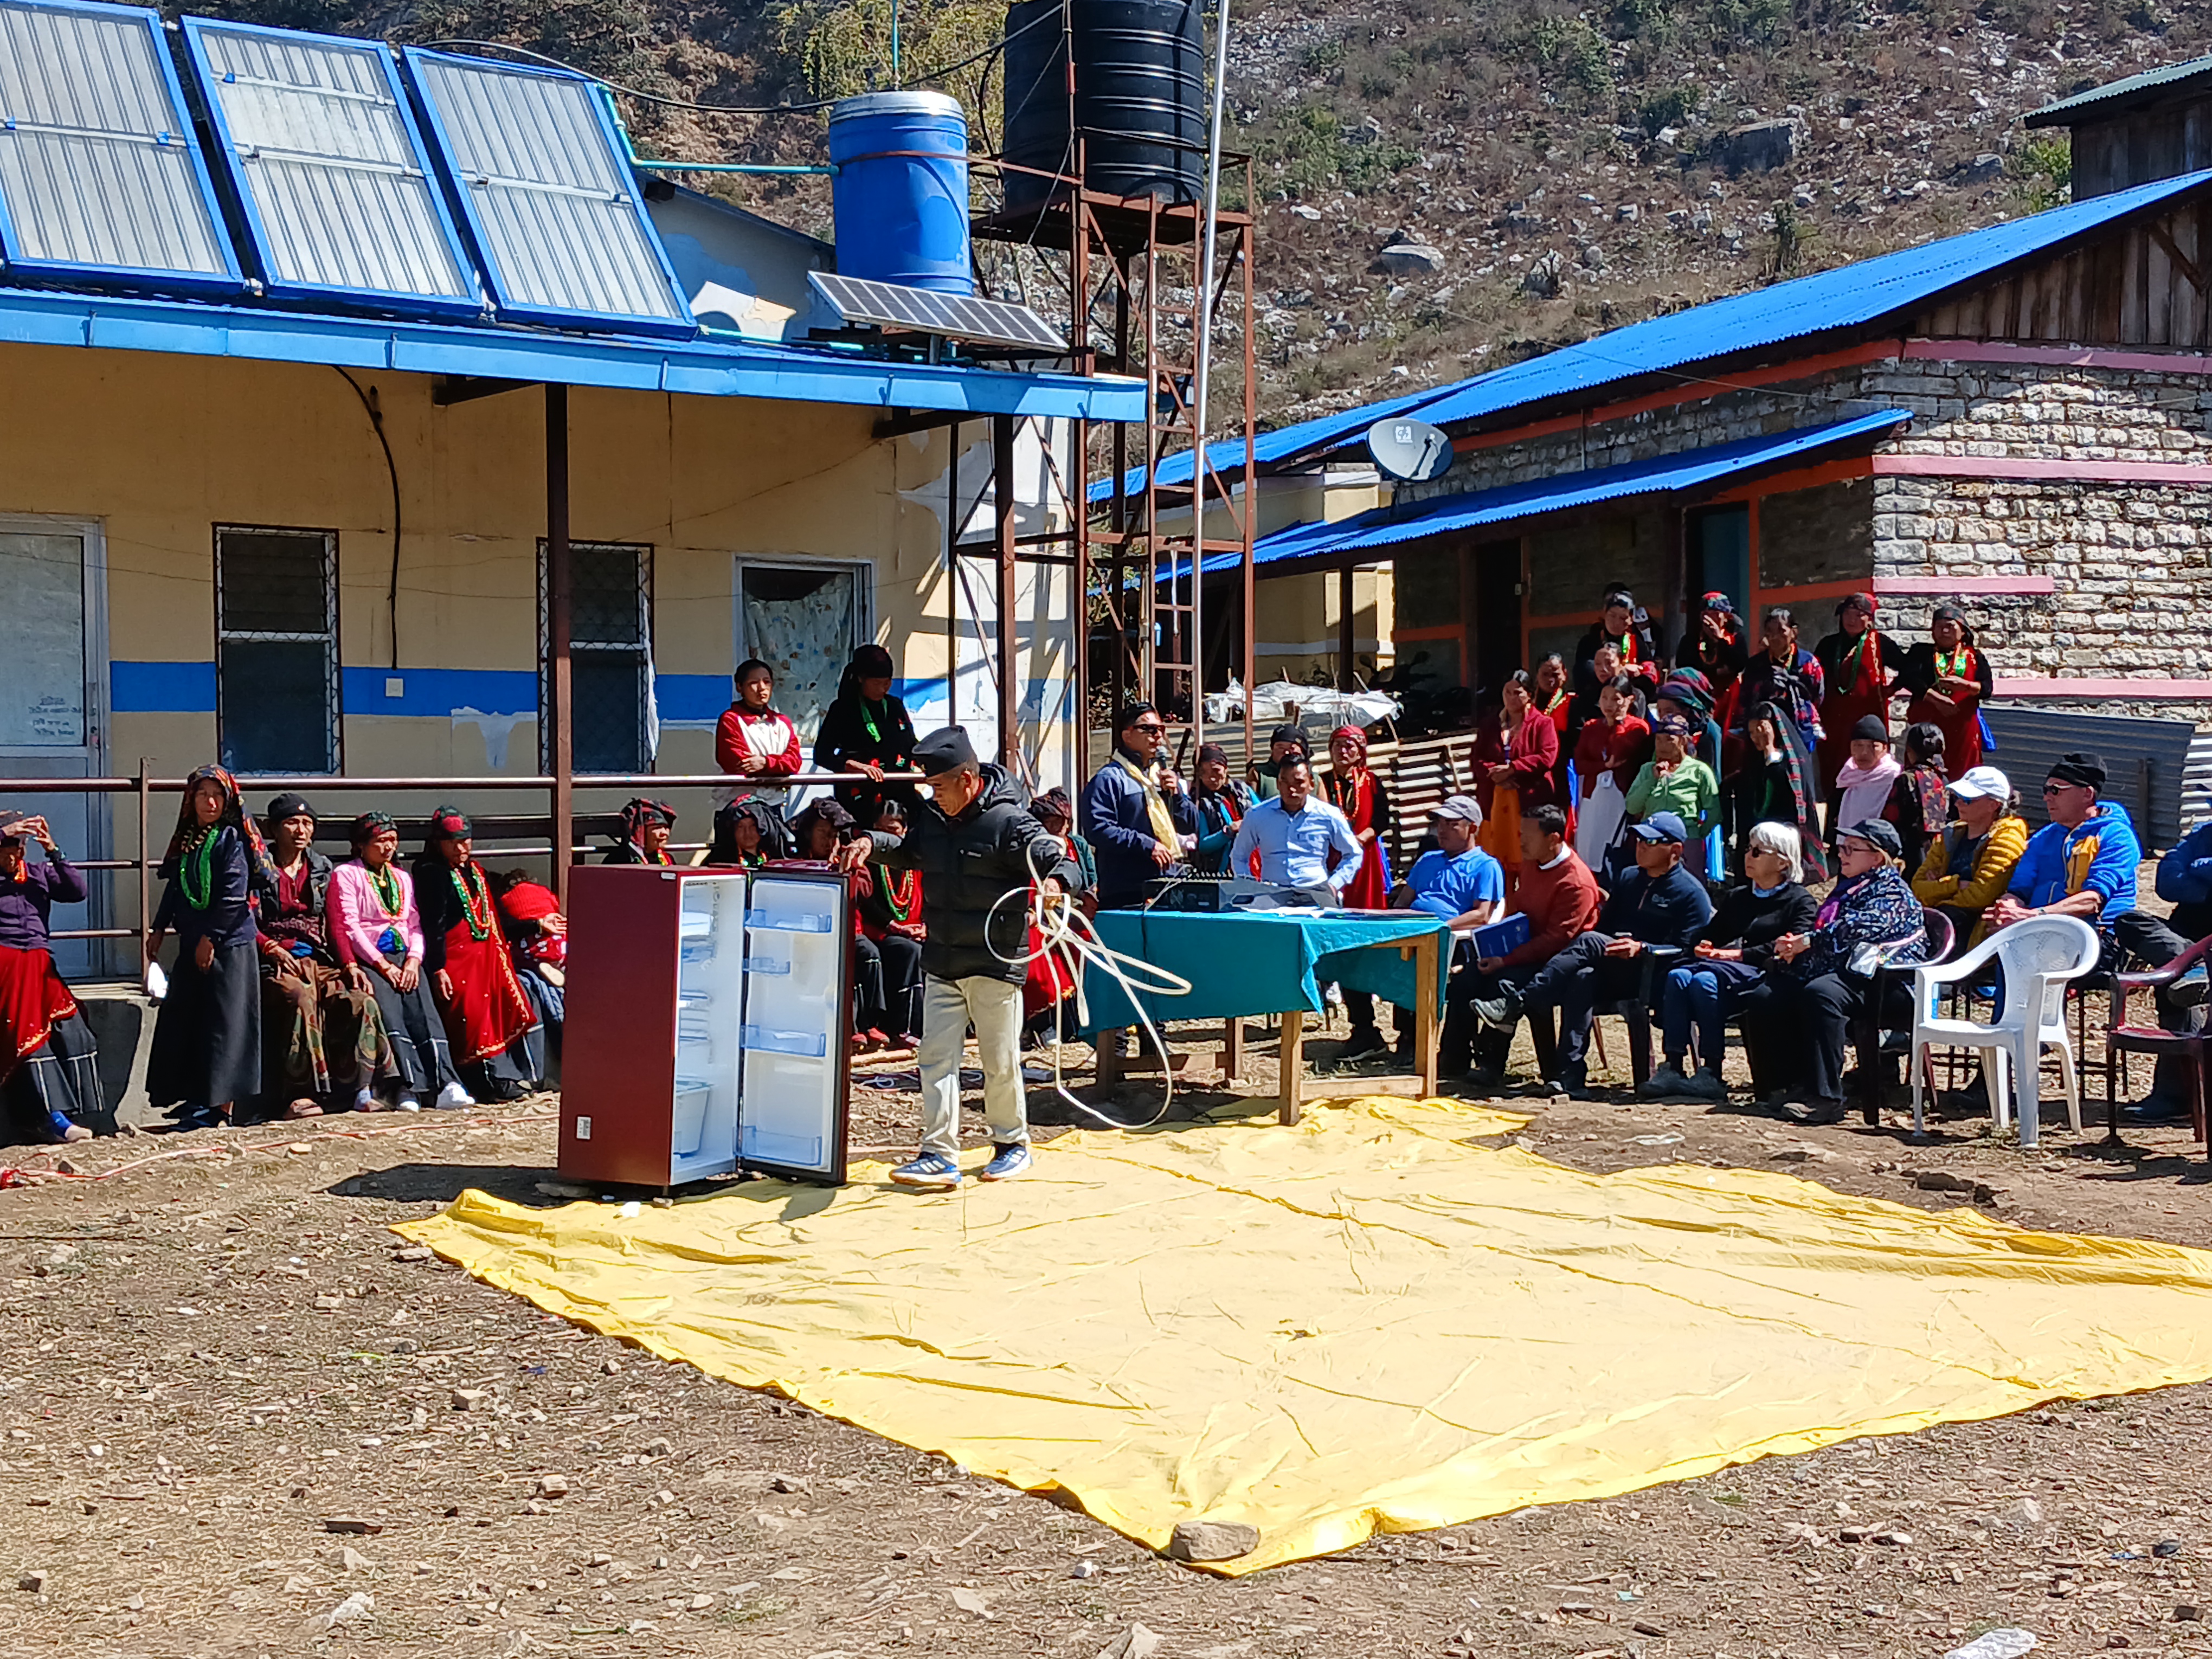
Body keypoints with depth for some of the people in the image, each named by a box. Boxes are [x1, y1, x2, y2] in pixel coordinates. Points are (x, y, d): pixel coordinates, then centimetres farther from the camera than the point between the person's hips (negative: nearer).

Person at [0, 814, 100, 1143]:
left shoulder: (39, 873, 16)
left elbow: (79, 891, 5)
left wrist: (54, 852, -5)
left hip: (41, 967, 4)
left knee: (73, 1033, -9)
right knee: (29, 1036, -15)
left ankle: (88, 1115, -5)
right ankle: (56, 1119, -21)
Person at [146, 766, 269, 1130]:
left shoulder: (232, 839, -8)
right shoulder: (185, 841, 13)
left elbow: (234, 896, -14)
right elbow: (175, 889, 22)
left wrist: (211, 937, -15)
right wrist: (159, 929, 18)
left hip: (229, 945, -8)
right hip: (192, 945, 8)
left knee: (225, 1024, -6)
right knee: (183, 1021, 8)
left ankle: (222, 1107, -3)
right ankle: (197, 1100, 17)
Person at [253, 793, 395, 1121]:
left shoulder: (322, 869, 20)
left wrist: (349, 964, 3)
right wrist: (273, 949, -16)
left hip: (319, 961, 4)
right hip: (276, 962, -4)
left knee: (362, 1001, -24)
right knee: (301, 999, -37)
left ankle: (361, 1088, -19)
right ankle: (300, 1095, -39)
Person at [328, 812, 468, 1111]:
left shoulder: (403, 878, 25)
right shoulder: (346, 874, 7)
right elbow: (349, 927, -4)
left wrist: (413, 961, -3)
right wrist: (383, 965, -12)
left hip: (404, 957, 4)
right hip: (368, 960, -4)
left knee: (424, 1010, -22)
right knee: (390, 1012, -29)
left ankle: (446, 1085, -37)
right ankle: (410, 1087, -40)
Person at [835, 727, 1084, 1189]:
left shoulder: (1010, 822, -14)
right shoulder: (932, 815, 6)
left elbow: (1065, 863, -16)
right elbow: (909, 852, 27)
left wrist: (1054, 883, -39)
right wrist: (873, 843, 8)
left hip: (995, 963, -6)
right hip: (941, 962, 6)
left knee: (1000, 1060, 6)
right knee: (937, 1056, 1)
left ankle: (1012, 1142, 26)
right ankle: (940, 1155, 3)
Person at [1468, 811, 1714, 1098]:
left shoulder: (1691, 893, 1)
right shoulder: (1630, 879, 24)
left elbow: (1685, 951, -8)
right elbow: (1603, 925, 26)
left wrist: (1641, 948, -23)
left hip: (1649, 975, -5)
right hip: (1610, 973, 5)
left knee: (1592, 943, -32)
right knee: (1583, 977, -33)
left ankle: (1516, 1004, -38)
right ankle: (1571, 1074, -40)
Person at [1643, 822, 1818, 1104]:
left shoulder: (1801, 902, 8)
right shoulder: (1736, 897, 31)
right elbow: (1710, 934, 27)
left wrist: (1737, 954, -14)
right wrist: (1704, 948, 0)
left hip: (1760, 974, -6)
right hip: (1721, 966, 6)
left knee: (1705, 980, -35)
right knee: (1678, 976, -28)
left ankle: (1712, 1074, -36)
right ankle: (1673, 1068, -34)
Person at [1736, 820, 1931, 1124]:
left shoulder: (1891, 891, -2)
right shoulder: (1845, 887, 26)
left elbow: (1858, 928, -19)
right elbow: (1821, 931, 28)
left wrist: (1807, 942, -18)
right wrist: (1793, 943, 5)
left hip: (1876, 979, -9)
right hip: (1829, 970, 9)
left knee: (1819, 994, -39)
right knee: (1765, 997, -13)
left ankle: (1825, 1098, -40)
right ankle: (1787, 1086, -9)